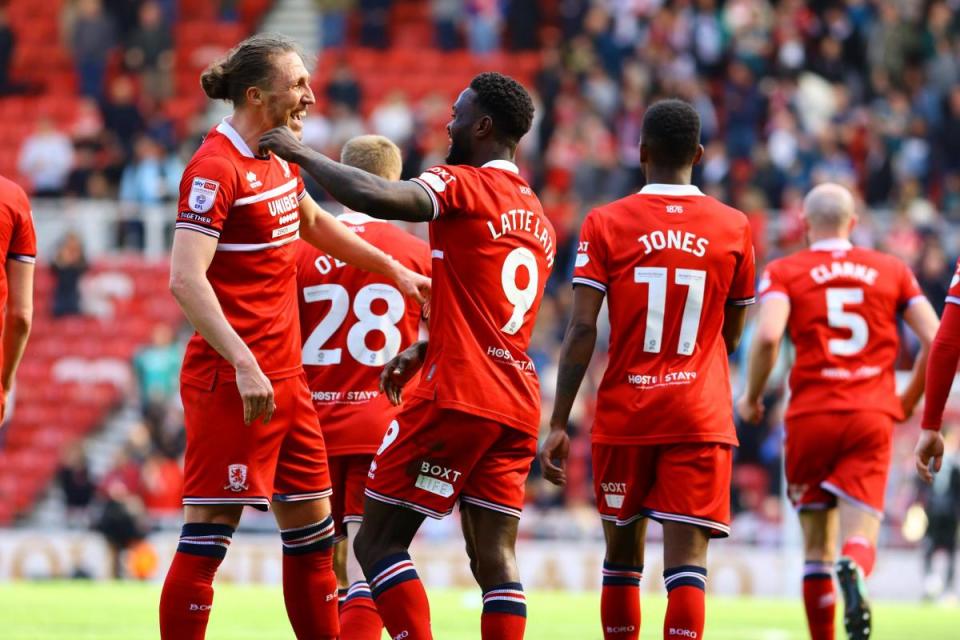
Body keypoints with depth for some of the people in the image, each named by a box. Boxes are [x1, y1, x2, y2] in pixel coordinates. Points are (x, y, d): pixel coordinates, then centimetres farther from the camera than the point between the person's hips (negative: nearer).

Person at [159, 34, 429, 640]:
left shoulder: (280, 161, 12)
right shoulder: (216, 169, -15)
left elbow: (314, 222, 33)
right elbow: (187, 278, -24)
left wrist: (394, 270, 36)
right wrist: (244, 365, -30)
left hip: (285, 377, 9)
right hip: (231, 382, -9)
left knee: (312, 523, 11)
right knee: (210, 530, -7)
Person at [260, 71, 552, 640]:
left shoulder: (464, 186, -7)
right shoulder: (540, 221, 20)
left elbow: (378, 198, -24)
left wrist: (301, 153, -12)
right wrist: (426, 348, 28)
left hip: (456, 397, -8)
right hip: (518, 407, 8)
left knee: (378, 543, -2)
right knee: (495, 558, 5)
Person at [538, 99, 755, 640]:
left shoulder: (605, 225, -1)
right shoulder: (733, 228, 4)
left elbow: (583, 331, -8)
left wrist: (559, 423, -5)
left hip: (624, 414, 0)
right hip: (701, 416, 0)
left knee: (623, 550, 14)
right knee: (686, 556, -8)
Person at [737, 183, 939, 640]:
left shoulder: (785, 272, 5)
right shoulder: (891, 270, 12)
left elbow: (768, 336, -13)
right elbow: (937, 340, 5)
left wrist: (751, 397, 2)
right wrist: (910, 400, 20)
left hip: (812, 415, 0)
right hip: (872, 415, 0)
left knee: (817, 546, 12)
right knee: (860, 537, -5)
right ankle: (854, 572, -40)